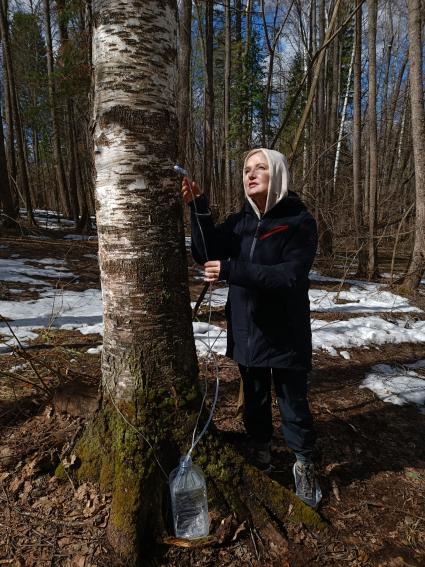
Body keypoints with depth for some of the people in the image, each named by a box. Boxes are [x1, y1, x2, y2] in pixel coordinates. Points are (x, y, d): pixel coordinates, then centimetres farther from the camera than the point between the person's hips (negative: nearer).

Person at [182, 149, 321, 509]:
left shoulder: (299, 222, -11)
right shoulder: (239, 222, 4)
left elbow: (291, 276, -22)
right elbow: (206, 255, -6)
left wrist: (231, 271, -27)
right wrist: (198, 209, -17)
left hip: (285, 332, -4)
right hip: (246, 328, 5)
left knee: (293, 403, 8)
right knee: (255, 398, 19)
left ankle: (304, 466, 30)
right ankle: (260, 453, 39)